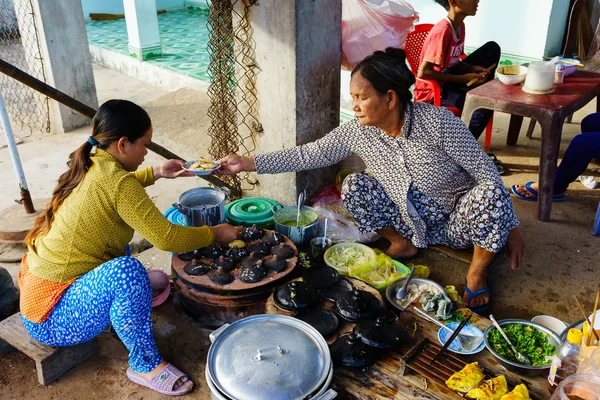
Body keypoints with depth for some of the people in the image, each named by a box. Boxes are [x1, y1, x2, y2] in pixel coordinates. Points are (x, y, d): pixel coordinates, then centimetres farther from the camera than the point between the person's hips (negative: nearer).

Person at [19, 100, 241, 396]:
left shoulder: (90, 165, 2)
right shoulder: (117, 182, -25)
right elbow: (167, 238, -26)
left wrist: (155, 173, 20)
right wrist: (216, 233, -10)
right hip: (52, 317, -10)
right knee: (125, 270, -35)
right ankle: (144, 363, -14)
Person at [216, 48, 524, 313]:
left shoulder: (437, 121, -25)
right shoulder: (358, 132, -15)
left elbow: (486, 172, -19)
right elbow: (308, 155, -12)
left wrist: (509, 227, -18)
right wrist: (246, 163, -17)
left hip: (459, 222, -2)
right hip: (414, 224, 3)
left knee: (489, 191, -33)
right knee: (353, 187, -16)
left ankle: (477, 272, -8)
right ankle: (403, 244, 7)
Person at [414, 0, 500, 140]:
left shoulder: (460, 25, 2)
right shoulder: (442, 31, -25)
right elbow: (423, 72, -28)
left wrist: (475, 69, -7)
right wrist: (463, 79, -22)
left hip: (449, 79, 9)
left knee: (492, 48, 6)